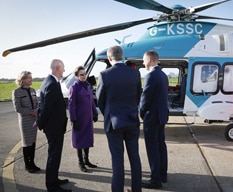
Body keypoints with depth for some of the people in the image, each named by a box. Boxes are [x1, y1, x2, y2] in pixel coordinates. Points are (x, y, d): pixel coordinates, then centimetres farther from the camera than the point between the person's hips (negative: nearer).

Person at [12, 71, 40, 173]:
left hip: (34, 119, 5)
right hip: (25, 120, -5)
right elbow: (17, 108, -12)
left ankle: (32, 163, 23)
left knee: (33, 142, 10)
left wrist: (36, 112, -10)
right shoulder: (16, 92, -8)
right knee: (26, 143, 5)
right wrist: (30, 112, -17)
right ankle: (27, 165, 19)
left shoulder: (32, 90, 7)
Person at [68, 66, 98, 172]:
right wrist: (73, 120, -16)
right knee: (80, 139, 6)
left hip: (88, 118, 6)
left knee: (88, 138, 14)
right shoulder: (74, 87, -12)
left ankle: (86, 160, 29)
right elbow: (71, 105, -13)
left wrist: (95, 113, 14)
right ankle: (81, 162, 20)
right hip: (79, 118, -6)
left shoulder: (88, 86, 8)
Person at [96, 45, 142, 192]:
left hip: (114, 122, -3)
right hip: (132, 121, 4)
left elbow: (100, 100, -1)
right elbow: (138, 96, 8)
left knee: (118, 160, 4)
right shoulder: (135, 73, -1)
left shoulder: (105, 75, -11)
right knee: (135, 157, 14)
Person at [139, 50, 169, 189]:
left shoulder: (151, 75, -18)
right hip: (162, 115, 9)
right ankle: (163, 175, 27)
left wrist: (142, 112, -1)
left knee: (152, 148, -1)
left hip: (152, 116, -9)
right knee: (161, 145, 16)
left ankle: (156, 179, 6)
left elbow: (145, 97, -18)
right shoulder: (163, 75, 10)